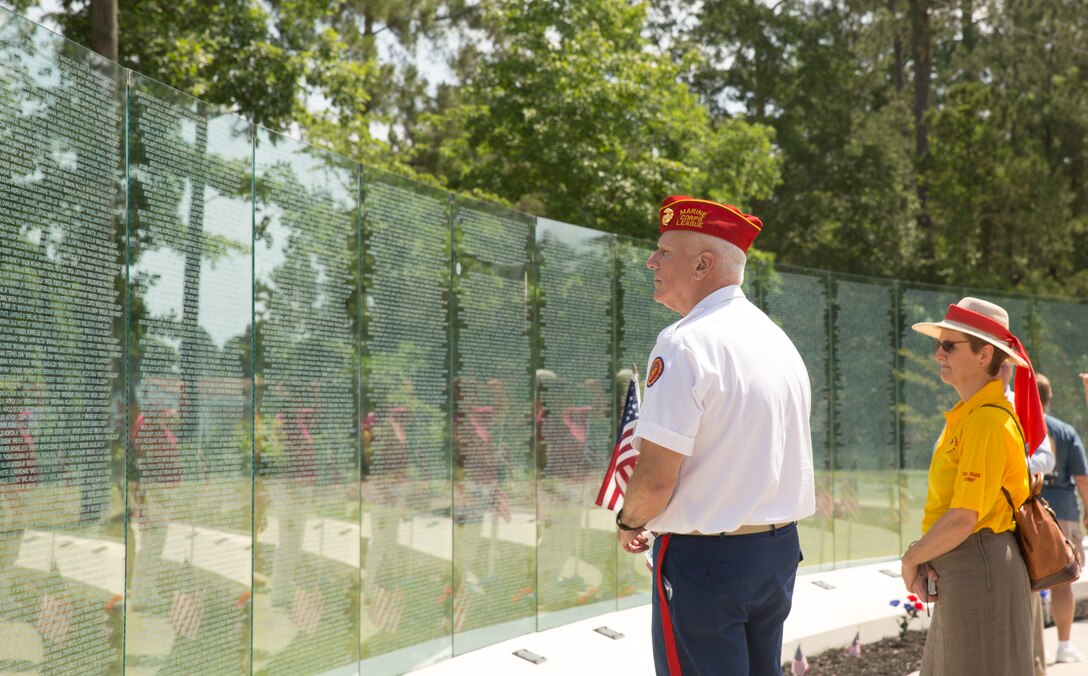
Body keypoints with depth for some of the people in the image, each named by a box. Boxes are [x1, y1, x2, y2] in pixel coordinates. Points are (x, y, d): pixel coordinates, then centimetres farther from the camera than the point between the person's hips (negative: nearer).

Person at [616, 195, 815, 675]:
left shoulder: (685, 343, -18)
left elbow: (655, 479, -21)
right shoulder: (779, 340, 9)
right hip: (780, 549, 8)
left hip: (704, 561, -8)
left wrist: (628, 522, -1)